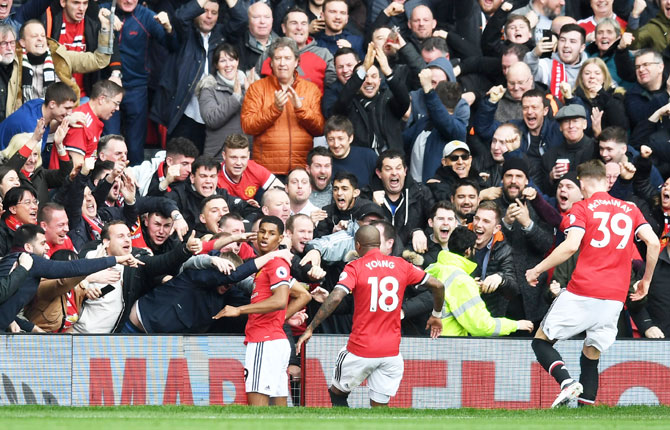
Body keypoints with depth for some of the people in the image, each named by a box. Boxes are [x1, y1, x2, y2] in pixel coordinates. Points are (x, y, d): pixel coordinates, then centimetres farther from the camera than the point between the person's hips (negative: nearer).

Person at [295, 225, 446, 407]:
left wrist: (310, 328, -16)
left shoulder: (354, 268, -7)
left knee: (337, 393, 18)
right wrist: (436, 315, 25)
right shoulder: (401, 266, 4)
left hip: (360, 350, -3)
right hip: (391, 351, 3)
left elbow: (335, 298, -20)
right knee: (380, 405, 8)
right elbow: (438, 285, 8)